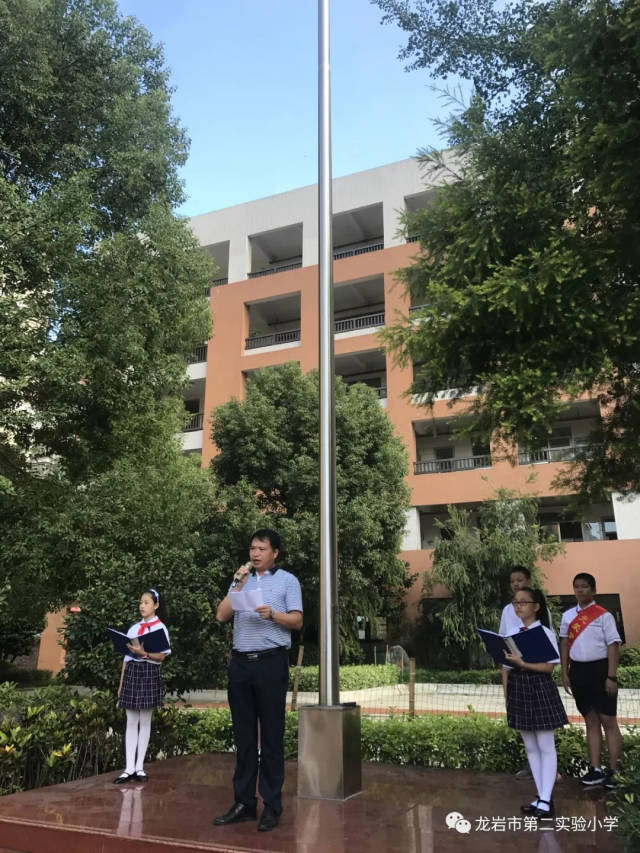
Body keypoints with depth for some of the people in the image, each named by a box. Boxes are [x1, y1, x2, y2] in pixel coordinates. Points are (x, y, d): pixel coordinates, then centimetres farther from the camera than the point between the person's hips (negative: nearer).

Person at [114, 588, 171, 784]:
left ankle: (139, 766, 10)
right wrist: (121, 683, 9)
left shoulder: (160, 628, -1)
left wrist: (143, 653, -22)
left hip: (149, 674, -4)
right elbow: (127, 657, 11)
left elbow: (161, 656, -7)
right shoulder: (133, 628, 11)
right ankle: (129, 768, 5)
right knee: (131, 721, 4)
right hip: (132, 672, 4)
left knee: (145, 721, 3)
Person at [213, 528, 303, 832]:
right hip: (240, 662, 4)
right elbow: (221, 616, 4)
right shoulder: (241, 581, 14)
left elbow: (297, 621, -3)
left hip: (271, 662, -4)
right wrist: (238, 586, -5)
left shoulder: (287, 580, 3)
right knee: (243, 736, 9)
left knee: (271, 736, 1)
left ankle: (272, 806, 9)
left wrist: (273, 615, -21)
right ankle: (244, 802, 18)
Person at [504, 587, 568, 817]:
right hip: (518, 688, 6)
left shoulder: (545, 633, -9)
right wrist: (507, 695, 6)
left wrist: (523, 664, -26)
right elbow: (509, 667, 10)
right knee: (530, 748, 12)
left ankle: (546, 800, 7)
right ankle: (540, 797, 22)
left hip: (539, 689, -6)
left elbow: (549, 667, -14)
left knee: (546, 747, 1)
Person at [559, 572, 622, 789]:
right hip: (578, 670, 5)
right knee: (591, 721, 11)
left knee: (608, 721, 2)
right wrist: (565, 673, 7)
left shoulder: (603, 615, -6)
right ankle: (595, 770, 16)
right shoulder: (567, 616, 7)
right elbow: (564, 644, 11)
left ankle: (611, 772, 9)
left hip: (600, 669, -4)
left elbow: (613, 645, -8)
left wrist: (611, 676, -13)